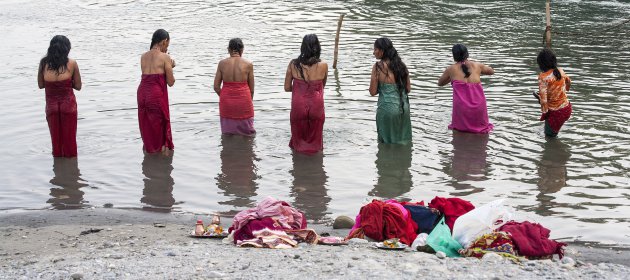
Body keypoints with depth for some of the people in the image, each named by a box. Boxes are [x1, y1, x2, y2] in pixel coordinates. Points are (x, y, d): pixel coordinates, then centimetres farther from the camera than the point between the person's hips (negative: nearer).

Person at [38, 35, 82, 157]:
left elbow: (41, 85, 4)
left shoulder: (44, 63, -5)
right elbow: (78, 86, -2)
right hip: (68, 105, -2)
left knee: (56, 137, 18)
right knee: (69, 138, 13)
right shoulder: (72, 64, -9)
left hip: (51, 105, 2)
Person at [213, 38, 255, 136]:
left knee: (227, 133, 14)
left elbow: (216, 87, 0)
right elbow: (251, 89, 1)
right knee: (246, 134, 12)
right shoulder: (248, 65, -5)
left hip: (226, 103, 2)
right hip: (243, 101, -2)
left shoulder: (222, 63, -2)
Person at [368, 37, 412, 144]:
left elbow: (373, 92, -9)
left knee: (387, 142, 9)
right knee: (403, 141, 17)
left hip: (387, 109, -5)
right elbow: (408, 89, 9)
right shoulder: (401, 65, 4)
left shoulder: (378, 67, -10)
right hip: (404, 108, 5)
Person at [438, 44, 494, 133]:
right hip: (478, 108, 1)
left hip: (461, 109, -1)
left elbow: (440, 83, 22)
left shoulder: (451, 69, 3)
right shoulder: (477, 65, 7)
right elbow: (492, 71, 29)